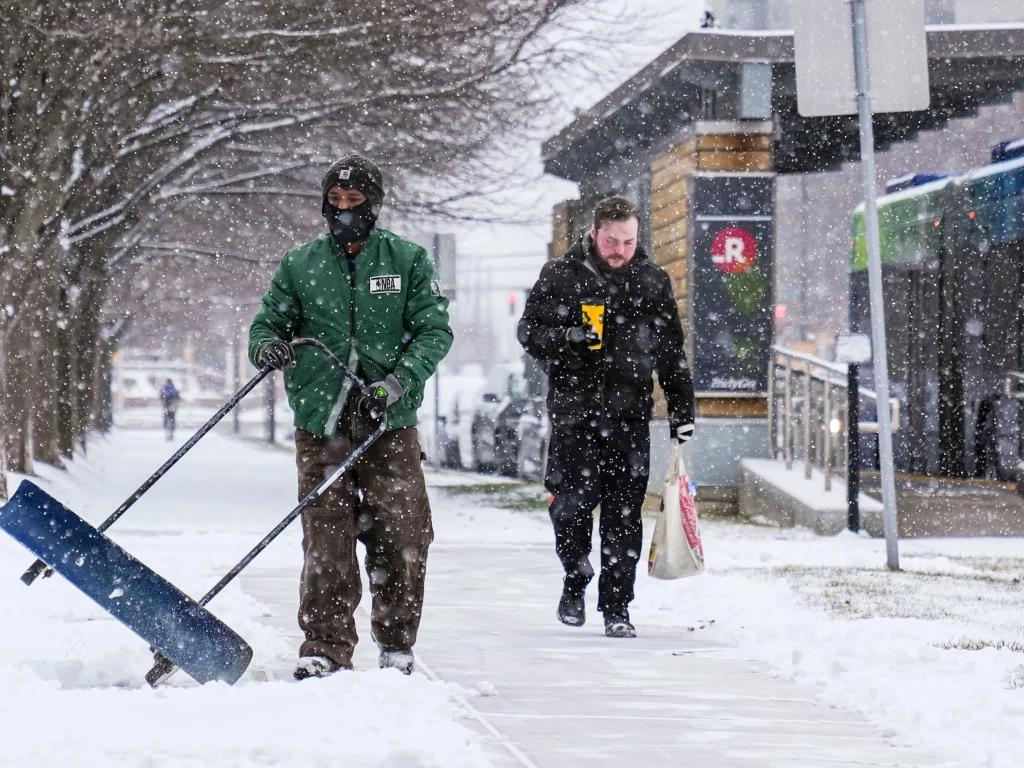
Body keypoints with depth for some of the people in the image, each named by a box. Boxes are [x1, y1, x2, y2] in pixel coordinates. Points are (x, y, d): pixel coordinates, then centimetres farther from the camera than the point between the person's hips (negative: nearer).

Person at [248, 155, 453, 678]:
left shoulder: (408, 261, 6)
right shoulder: (299, 265, 11)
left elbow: (434, 330, 2)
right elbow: (269, 319, 15)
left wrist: (398, 381, -14)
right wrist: (266, 345, -10)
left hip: (389, 423, -1)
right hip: (321, 424, 1)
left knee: (401, 539, -1)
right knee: (325, 542, -5)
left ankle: (396, 645, 15)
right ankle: (325, 650, 1)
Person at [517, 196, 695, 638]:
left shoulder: (653, 282, 9)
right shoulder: (560, 276, 3)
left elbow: (671, 351, 16)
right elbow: (530, 332, 3)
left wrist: (681, 407, 13)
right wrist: (569, 337, -16)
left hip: (630, 415, 1)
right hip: (574, 407, -1)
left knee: (624, 513, -2)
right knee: (572, 502, -6)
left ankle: (617, 608, 4)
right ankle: (575, 582, 21)